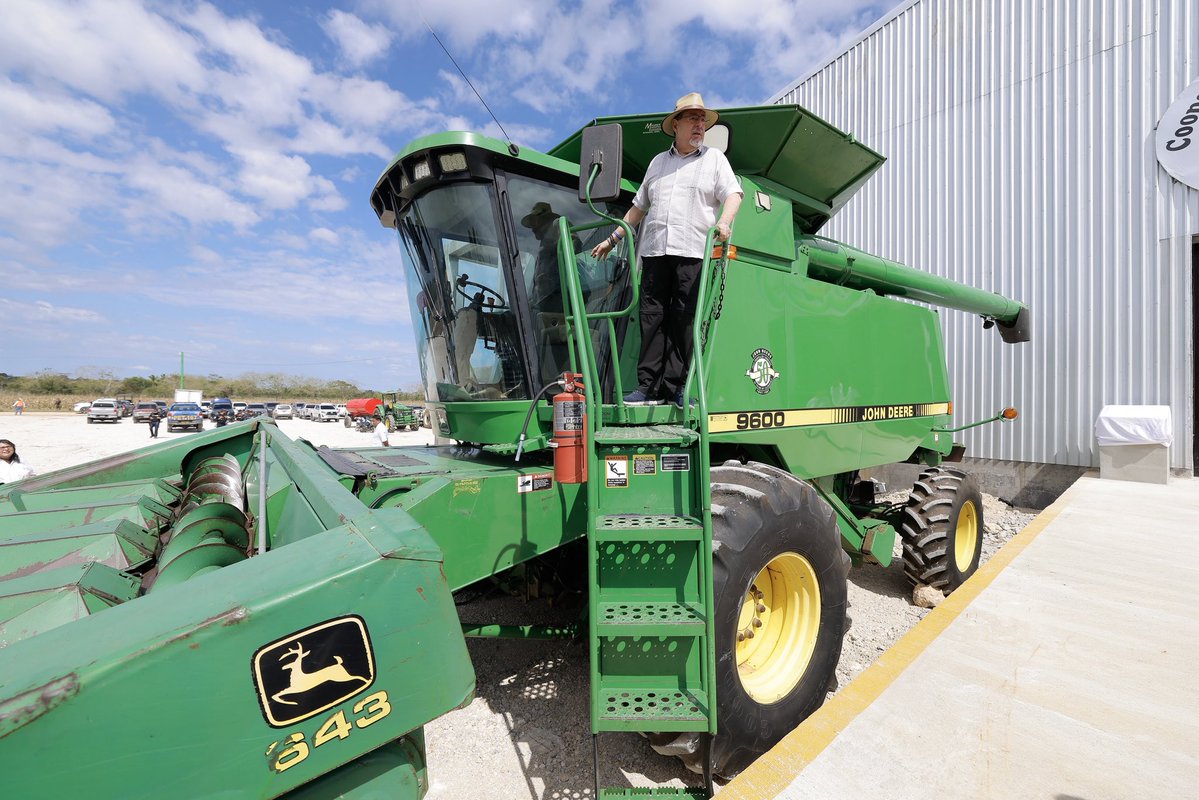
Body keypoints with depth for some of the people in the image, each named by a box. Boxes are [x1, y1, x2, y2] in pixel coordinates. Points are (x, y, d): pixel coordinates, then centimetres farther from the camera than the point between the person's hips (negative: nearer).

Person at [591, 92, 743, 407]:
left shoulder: (715, 158, 17)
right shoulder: (658, 161, 25)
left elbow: (733, 194, 4)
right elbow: (639, 206, 28)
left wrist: (725, 221, -18)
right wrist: (613, 238, 24)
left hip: (693, 251, -3)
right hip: (654, 250, 3)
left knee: (684, 321, -7)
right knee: (652, 317, -4)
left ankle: (674, 386, -2)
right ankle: (649, 386, -1)